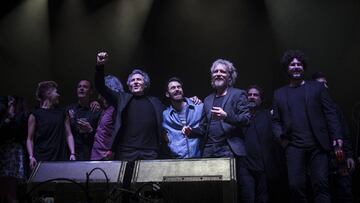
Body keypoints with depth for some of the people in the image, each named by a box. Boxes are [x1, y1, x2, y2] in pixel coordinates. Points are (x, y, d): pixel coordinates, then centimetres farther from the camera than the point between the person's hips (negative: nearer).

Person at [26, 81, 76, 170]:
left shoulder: (63, 113, 14)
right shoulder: (35, 115, 4)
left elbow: (69, 135, 9)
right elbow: (30, 139, 4)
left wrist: (72, 154, -2)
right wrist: (31, 156, -9)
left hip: (61, 159, 3)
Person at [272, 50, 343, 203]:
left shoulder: (317, 87, 14)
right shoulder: (279, 93, 18)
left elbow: (330, 113, 6)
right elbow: (276, 120, 16)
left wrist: (337, 136, -6)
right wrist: (280, 136, -3)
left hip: (318, 144, -1)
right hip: (293, 145, 1)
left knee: (321, 184, -7)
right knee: (295, 186, -7)